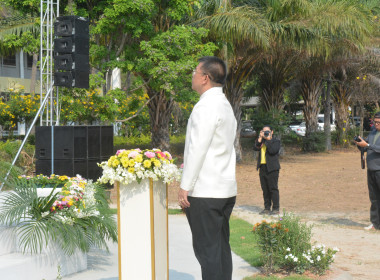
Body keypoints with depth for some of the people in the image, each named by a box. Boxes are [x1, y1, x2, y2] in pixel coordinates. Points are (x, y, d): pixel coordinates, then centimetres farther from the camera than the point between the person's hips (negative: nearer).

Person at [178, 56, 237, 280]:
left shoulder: (207, 106, -13)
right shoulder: (225, 105, 17)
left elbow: (198, 149, -17)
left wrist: (185, 186, -14)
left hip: (205, 192, -9)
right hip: (226, 190, 9)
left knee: (207, 250, -7)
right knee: (221, 247, 11)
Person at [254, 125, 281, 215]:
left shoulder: (276, 141, 0)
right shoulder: (261, 141, 18)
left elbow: (273, 150, -18)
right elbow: (255, 148, 0)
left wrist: (268, 140, -12)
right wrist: (260, 138, -5)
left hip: (272, 168, -6)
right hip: (262, 168, 6)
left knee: (273, 189, -6)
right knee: (265, 189, 9)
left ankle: (276, 209, -2)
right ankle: (267, 208, 15)